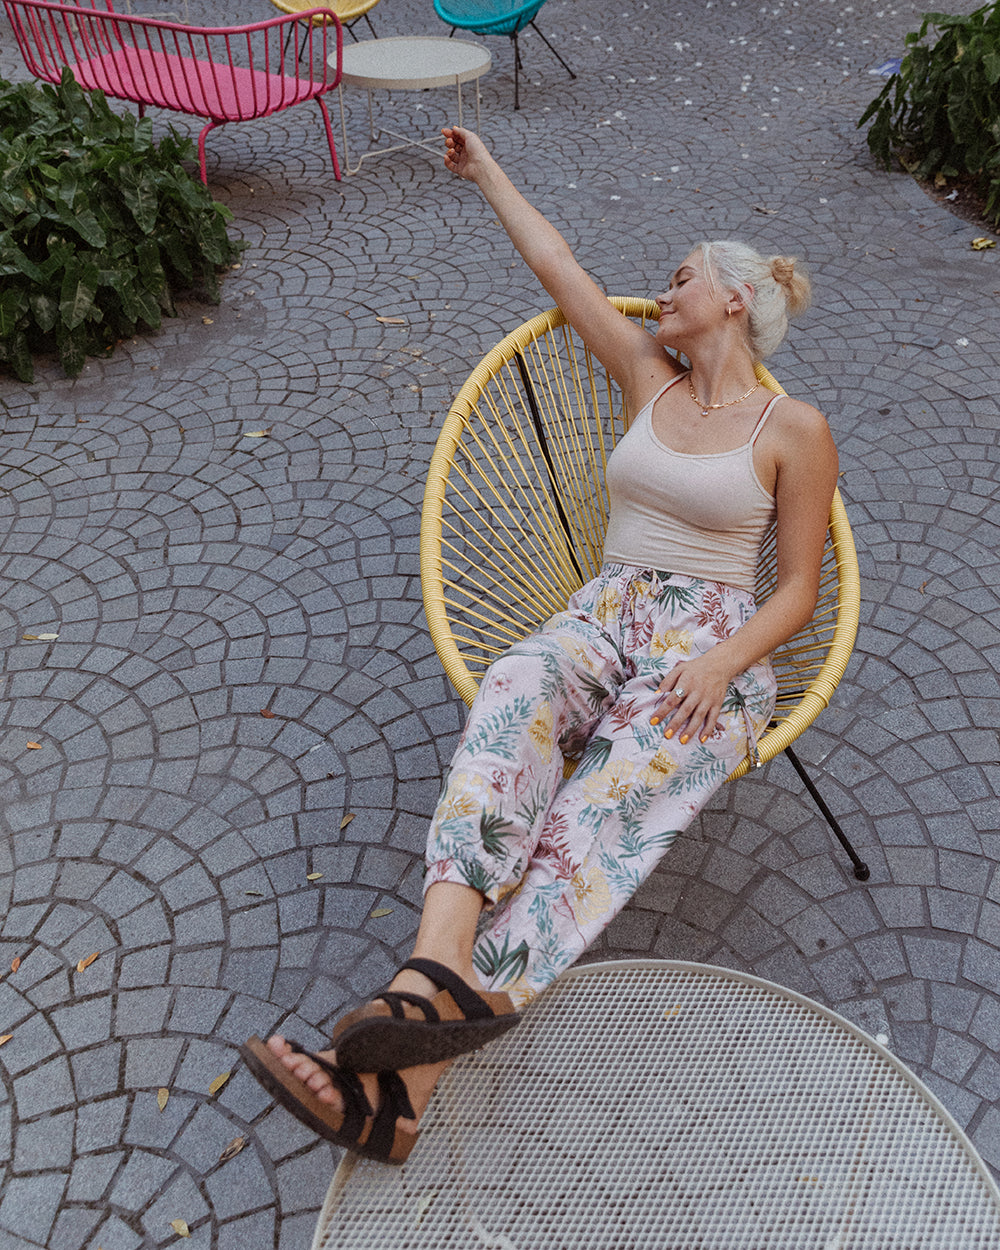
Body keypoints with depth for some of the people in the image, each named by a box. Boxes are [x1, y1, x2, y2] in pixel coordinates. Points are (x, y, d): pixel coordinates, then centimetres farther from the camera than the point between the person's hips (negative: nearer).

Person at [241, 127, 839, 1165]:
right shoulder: (648, 377, 18)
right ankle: (439, 973, -52)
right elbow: (555, 262, 24)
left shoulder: (792, 430, 5)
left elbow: (798, 586, 2)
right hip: (605, 614, 4)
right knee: (513, 696, -34)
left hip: (716, 646, -3)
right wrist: (486, 172, 32)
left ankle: (413, 1070, -46)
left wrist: (721, 662, -16)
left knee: (610, 796, -35)